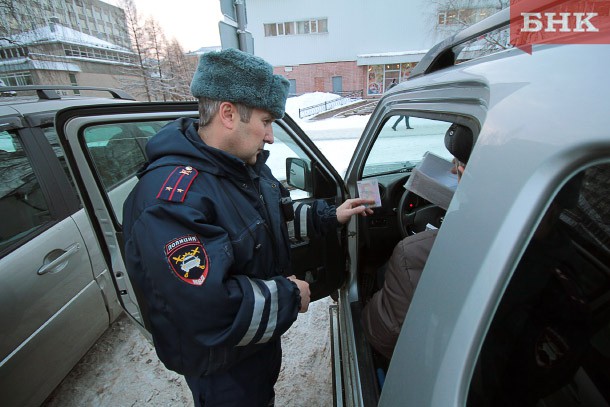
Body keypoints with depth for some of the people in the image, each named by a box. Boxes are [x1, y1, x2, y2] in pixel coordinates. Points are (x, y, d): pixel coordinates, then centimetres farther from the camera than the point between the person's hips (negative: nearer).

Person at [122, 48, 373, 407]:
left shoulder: (247, 165, -4)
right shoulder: (173, 198, -35)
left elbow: (274, 222, 10)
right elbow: (201, 308, -40)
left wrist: (328, 217, 2)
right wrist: (288, 296, -27)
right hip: (224, 369, -7)